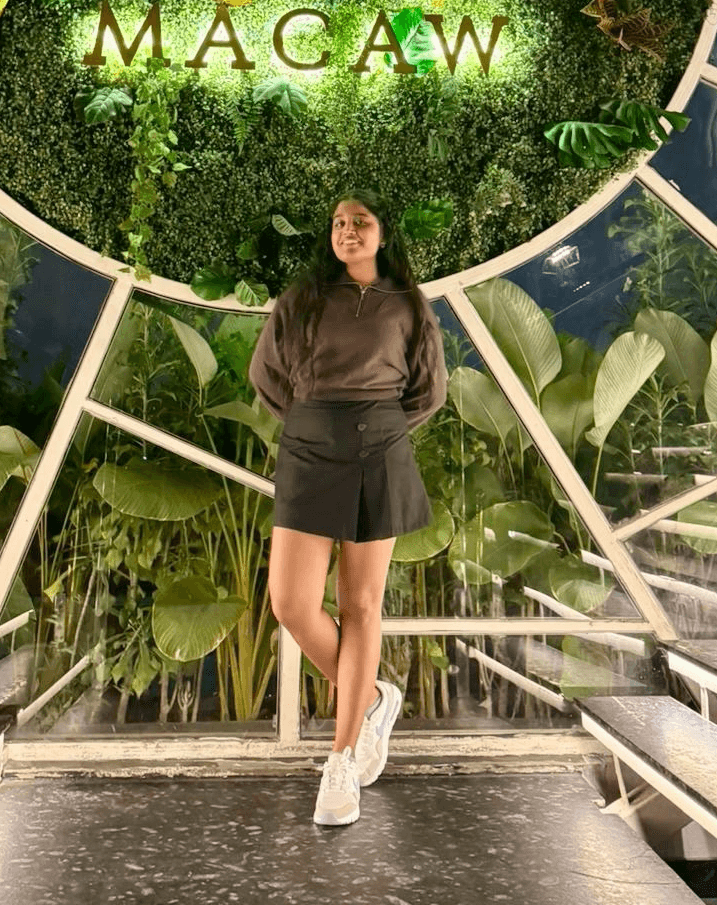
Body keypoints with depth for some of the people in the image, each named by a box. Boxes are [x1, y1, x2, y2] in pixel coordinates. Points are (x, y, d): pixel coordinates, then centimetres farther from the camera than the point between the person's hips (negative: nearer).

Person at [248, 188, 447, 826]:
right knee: (292, 605, -8)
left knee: (361, 606, 1)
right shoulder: (301, 299, 9)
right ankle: (374, 699, 19)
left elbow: (429, 390, 14)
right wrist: (315, 425, 13)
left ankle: (343, 761, 13)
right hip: (308, 454, 1)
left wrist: (379, 432, 10)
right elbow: (266, 373, 16)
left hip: (380, 458, -1)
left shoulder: (408, 306, 8)